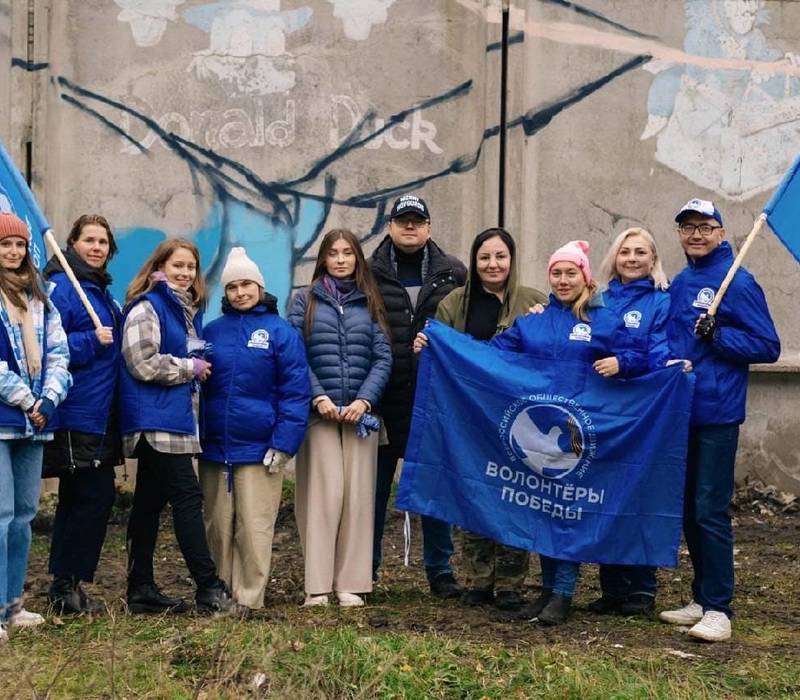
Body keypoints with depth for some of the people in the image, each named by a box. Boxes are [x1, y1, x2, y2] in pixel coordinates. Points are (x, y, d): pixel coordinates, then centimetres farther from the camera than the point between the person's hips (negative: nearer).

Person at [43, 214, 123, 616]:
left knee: (82, 499, 13)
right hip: (76, 415, -9)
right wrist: (91, 341, -22)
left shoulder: (99, 290, 17)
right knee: (92, 497, -8)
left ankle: (65, 585, 21)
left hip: (99, 415, 9)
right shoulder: (62, 288, -11)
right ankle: (66, 586, 1)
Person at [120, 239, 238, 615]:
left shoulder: (187, 310, 18)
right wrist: (190, 368, -9)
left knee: (149, 502, 11)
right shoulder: (146, 308, -9)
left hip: (176, 418, 9)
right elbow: (143, 363, -18)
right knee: (187, 497, -12)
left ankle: (141, 590, 15)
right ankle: (209, 588, -12)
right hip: (155, 420, -9)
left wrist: (200, 366, 9)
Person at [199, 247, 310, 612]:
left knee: (254, 529, -1)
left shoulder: (281, 332, -3)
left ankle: (250, 599, 7)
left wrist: (283, 444, -11)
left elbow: (295, 391, -6)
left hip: (259, 450, -4)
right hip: (215, 447, 4)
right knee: (217, 527, 10)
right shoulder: (212, 331, 8)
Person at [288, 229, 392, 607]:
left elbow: (383, 358, 6)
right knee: (324, 494, -9)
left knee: (358, 495, -2)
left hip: (361, 412, 2)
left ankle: (351, 583, 4)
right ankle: (317, 586, -5)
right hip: (319, 413, -2)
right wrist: (318, 397, -11)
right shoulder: (305, 300, 8)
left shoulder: (369, 303, 13)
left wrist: (365, 399, -8)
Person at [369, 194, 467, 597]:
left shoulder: (453, 275, 6)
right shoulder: (370, 274, 3)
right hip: (384, 399, 0)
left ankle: (440, 571, 17)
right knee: (374, 485, 8)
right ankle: (365, 567, 19)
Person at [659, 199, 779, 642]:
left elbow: (768, 347, -10)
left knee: (710, 512, -7)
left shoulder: (738, 282, -8)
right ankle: (701, 599, 22)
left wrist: (717, 335, -20)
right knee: (687, 509, 12)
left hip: (716, 414, -8)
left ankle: (718, 609, -1)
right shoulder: (680, 284, 13)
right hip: (680, 410, 8)